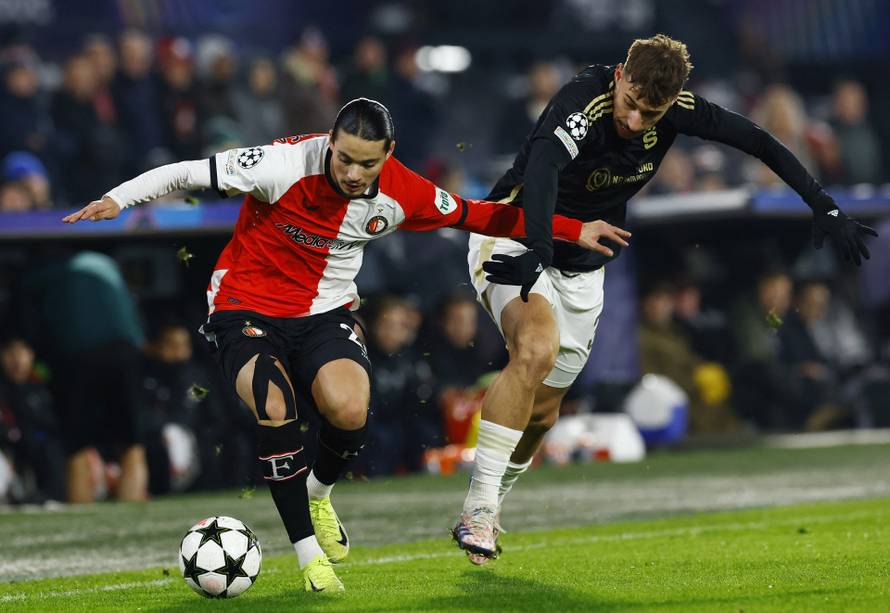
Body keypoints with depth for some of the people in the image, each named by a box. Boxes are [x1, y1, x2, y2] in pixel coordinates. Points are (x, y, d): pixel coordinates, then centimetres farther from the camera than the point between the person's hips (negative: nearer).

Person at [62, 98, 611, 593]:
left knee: (350, 410, -26)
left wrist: (575, 231, 9)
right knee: (275, 409, -31)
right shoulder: (285, 166, -24)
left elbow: (476, 215, 6)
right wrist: (118, 199, -28)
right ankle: (309, 554, -16)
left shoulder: (402, 194, -10)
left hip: (326, 313, 3)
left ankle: (319, 494, 11)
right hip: (247, 306, -3)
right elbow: (190, 173, -17)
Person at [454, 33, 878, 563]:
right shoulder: (583, 102, -31)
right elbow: (542, 166, -49)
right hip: (514, 239, -6)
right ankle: (480, 505, -30)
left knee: (542, 411, 9)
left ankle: (492, 504, 33)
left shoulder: (678, 109, -14)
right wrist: (536, 253, -64)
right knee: (538, 349, -33)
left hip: (582, 270, 6)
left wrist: (823, 206, -6)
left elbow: (757, 141, -2)